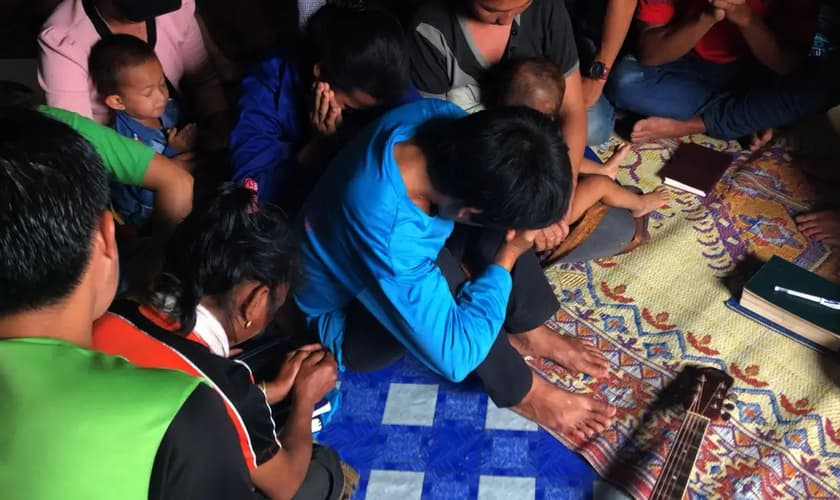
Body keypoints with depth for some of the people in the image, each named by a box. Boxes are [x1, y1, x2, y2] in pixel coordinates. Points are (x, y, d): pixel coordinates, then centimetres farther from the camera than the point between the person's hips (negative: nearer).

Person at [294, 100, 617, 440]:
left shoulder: (436, 115, -24)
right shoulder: (394, 249, -43)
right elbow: (456, 357, -34)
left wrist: (539, 218, -18)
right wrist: (507, 258, -24)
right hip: (347, 321, -6)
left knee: (497, 207, -15)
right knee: (440, 272, -35)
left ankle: (528, 331, 2)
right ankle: (521, 391, -9)